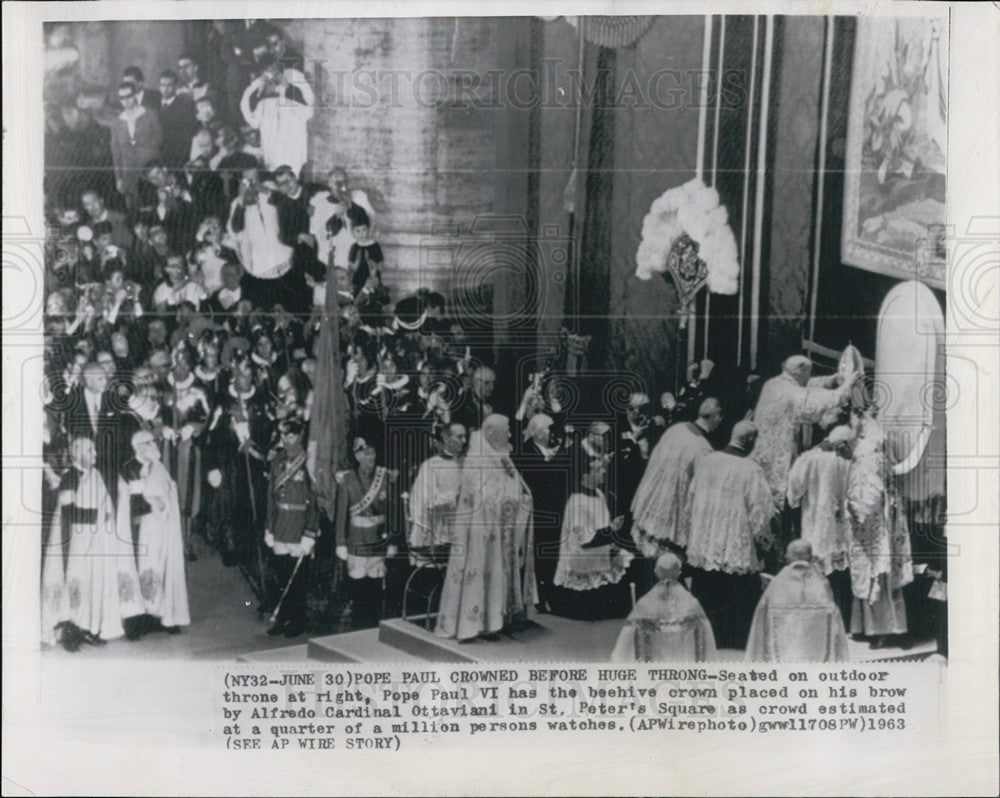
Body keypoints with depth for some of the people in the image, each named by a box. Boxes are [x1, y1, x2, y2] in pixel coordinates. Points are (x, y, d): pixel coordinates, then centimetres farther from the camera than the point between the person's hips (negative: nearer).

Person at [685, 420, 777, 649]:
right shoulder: (751, 471, -17)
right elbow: (759, 513, -13)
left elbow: (691, 501, 8)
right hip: (739, 551, -5)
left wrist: (691, 534, 20)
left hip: (704, 548, 5)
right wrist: (764, 542, 4)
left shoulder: (705, 462, -2)